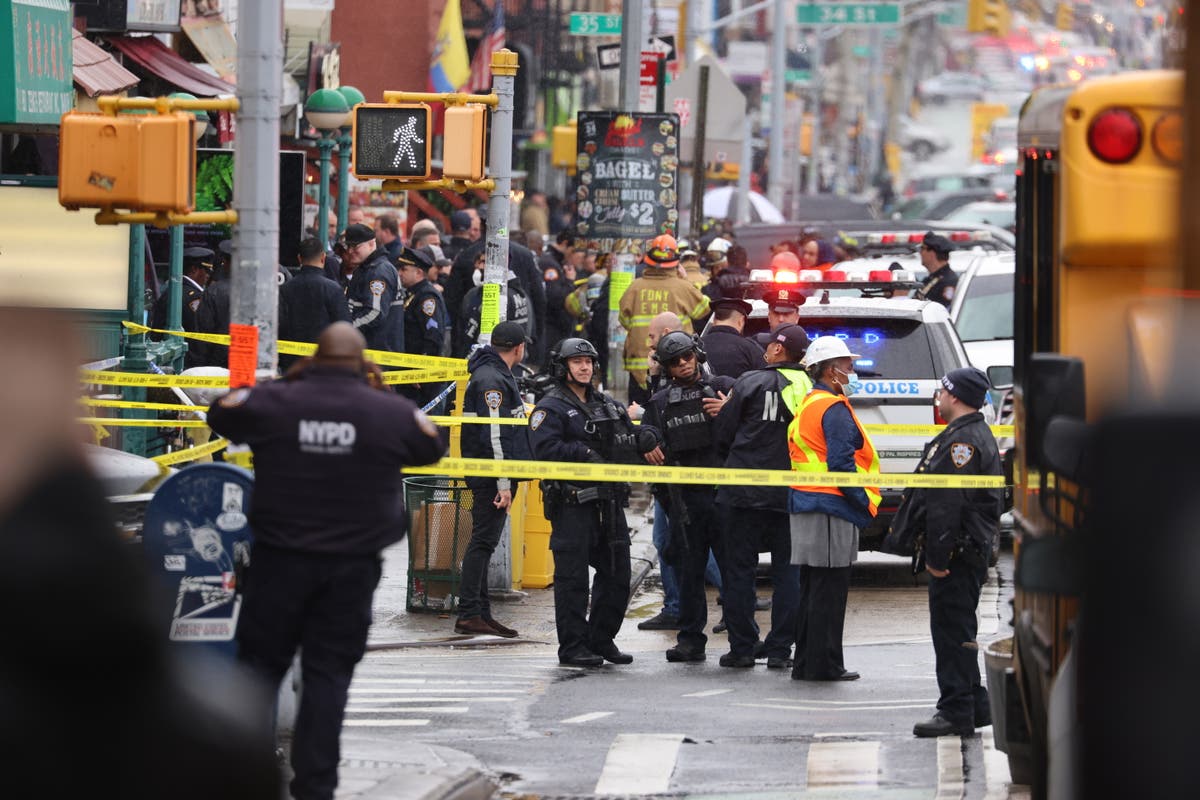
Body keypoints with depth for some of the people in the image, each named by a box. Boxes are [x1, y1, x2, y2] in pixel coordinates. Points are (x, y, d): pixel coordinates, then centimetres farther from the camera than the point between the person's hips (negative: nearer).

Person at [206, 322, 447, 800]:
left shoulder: (275, 402, -5)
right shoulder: (390, 413, -3)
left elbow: (221, 415, 12)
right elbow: (433, 445, 15)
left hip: (280, 558, 0)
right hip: (352, 564, 0)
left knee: (261, 661, 9)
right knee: (328, 673, 5)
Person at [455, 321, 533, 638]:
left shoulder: (497, 375, 17)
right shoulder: (492, 380, -16)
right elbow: (493, 436, -21)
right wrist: (503, 484, -22)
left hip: (494, 477, 11)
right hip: (491, 477, -11)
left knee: (484, 542, 12)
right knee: (483, 541, -10)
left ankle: (480, 613, 16)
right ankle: (469, 614, -12)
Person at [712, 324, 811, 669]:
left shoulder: (750, 382, -7)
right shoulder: (810, 390, 2)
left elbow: (723, 435, -1)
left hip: (746, 494, -3)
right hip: (791, 495, 3)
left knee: (740, 570, 5)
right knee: (787, 572, 9)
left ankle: (742, 647, 5)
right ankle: (779, 649, 6)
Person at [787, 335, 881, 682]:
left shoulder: (806, 406, 18)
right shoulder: (834, 409, -12)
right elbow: (841, 465, -20)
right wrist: (865, 502, -13)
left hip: (806, 506, 10)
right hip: (831, 510, -10)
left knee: (813, 590, 14)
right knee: (829, 591, -5)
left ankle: (806, 663, 17)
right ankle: (823, 664, -4)